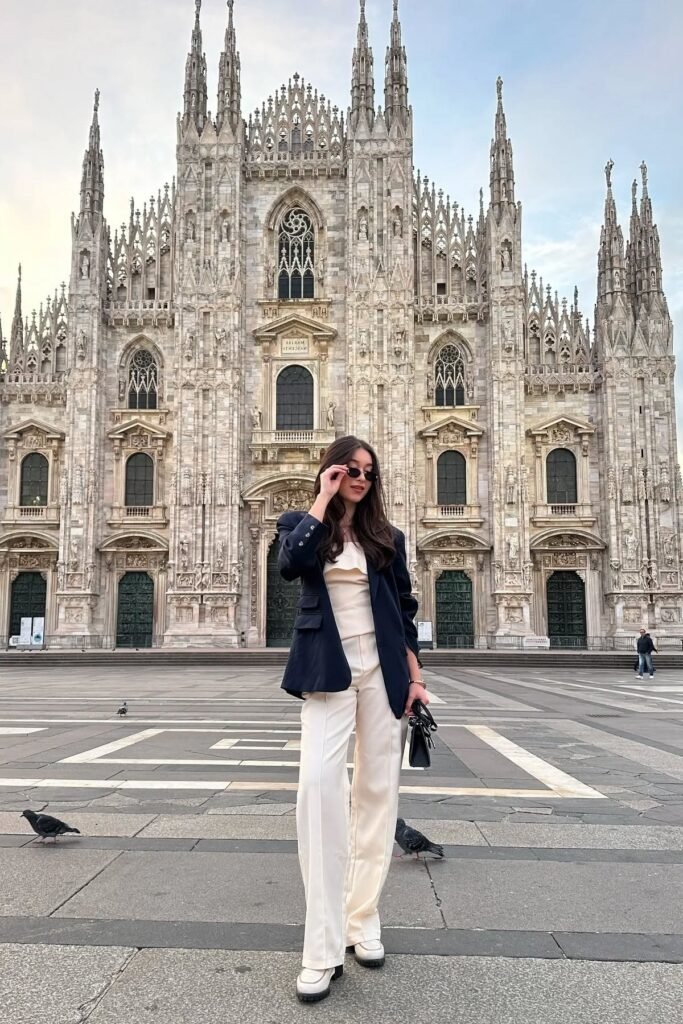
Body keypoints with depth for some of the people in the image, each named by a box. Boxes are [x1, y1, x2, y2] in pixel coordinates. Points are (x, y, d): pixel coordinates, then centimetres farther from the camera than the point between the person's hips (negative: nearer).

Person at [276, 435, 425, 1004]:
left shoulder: (387, 536, 11)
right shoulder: (300, 522, 6)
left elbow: (404, 609, 12)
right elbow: (291, 564, -18)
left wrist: (415, 677, 6)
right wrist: (323, 499, -10)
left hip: (383, 670, 3)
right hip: (328, 672, -2)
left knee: (378, 790, 5)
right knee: (319, 783, -16)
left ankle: (364, 919, 19)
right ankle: (323, 947, -11)